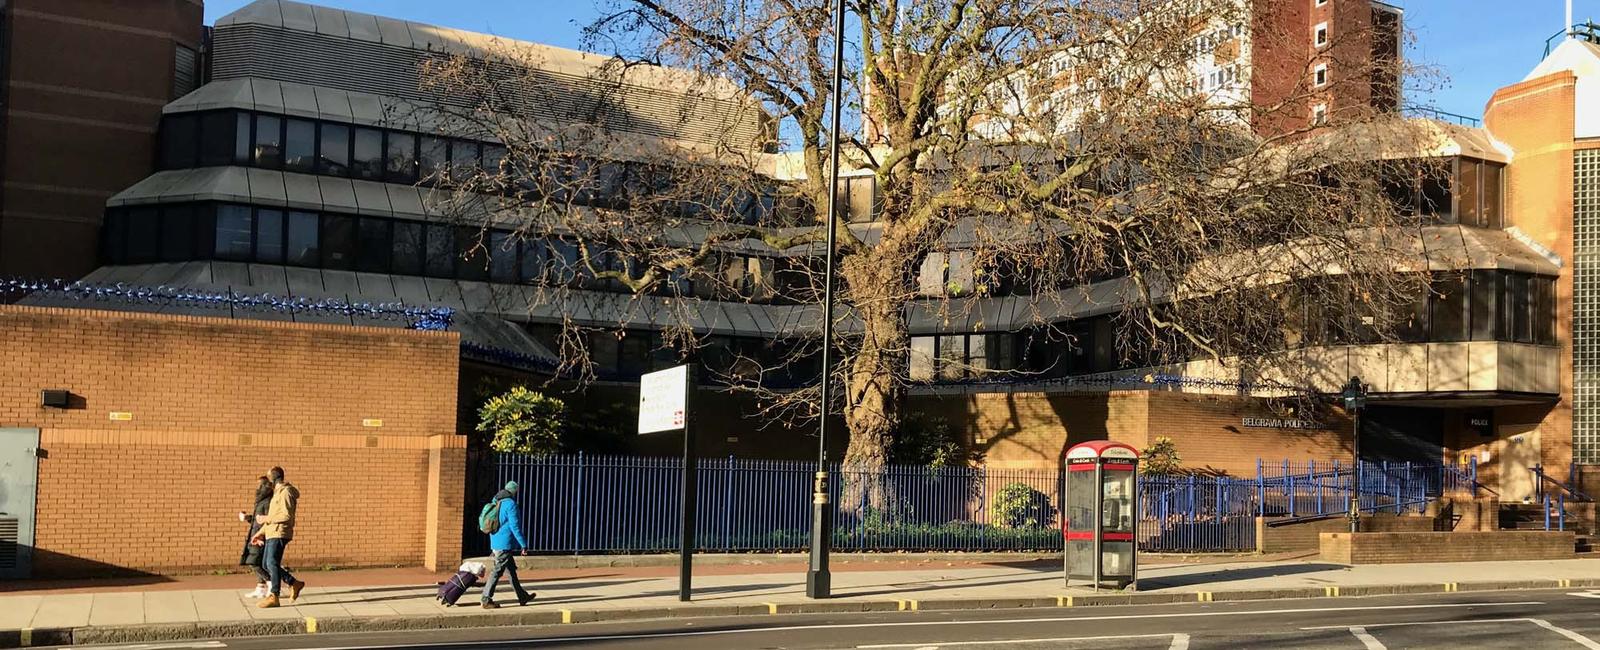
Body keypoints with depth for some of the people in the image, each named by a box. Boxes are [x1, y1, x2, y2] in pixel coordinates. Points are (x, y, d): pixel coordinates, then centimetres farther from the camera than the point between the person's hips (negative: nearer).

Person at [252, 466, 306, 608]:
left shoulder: (286, 492, -12)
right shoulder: (277, 493, 21)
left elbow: (287, 516, -21)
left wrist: (266, 519, -15)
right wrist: (261, 531, 18)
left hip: (279, 534, -10)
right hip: (272, 533, 10)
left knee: (272, 564, -10)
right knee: (266, 564, 11)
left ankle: (273, 597, -7)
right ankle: (294, 584, 17)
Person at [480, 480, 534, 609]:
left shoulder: (495, 503, 13)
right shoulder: (510, 504, -14)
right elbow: (515, 526, -18)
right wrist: (524, 544, -14)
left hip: (495, 543, 9)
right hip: (505, 544, -9)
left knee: (511, 570, 16)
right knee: (497, 571, -5)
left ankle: (522, 596, 25)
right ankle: (486, 600, -3)